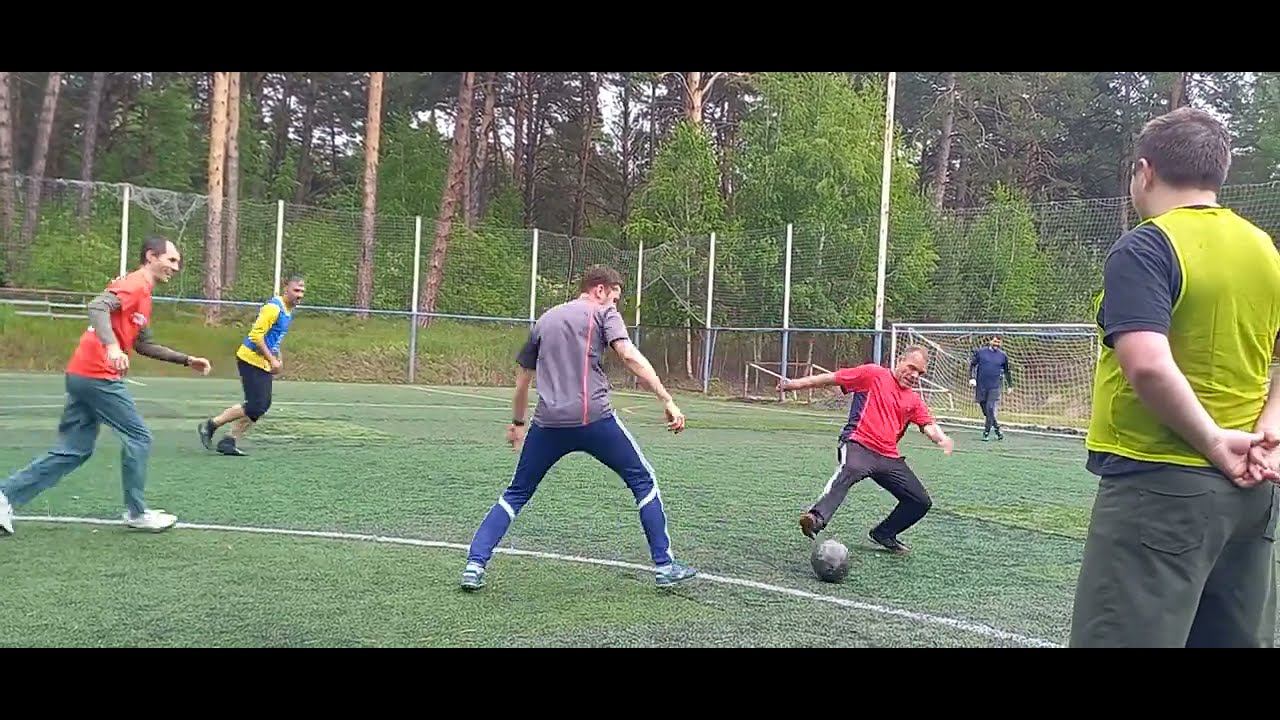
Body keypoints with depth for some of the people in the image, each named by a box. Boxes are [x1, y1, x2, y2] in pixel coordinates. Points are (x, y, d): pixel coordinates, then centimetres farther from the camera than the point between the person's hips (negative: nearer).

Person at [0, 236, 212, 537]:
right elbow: (98, 307, -27)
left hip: (82, 376, 10)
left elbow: (143, 344, 26)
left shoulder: (143, 294, 20)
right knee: (138, 437, 0)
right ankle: (136, 513, 9)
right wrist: (112, 346, -40)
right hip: (98, 376, -10)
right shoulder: (134, 283, -10)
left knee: (73, 451, 11)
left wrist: (186, 360, 24)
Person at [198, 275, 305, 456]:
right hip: (251, 360, -9)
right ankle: (210, 425, 3)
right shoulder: (273, 307, -18)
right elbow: (256, 334, -23)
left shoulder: (289, 310, 12)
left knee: (263, 405, 6)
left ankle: (230, 441, 13)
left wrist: (279, 359, 16)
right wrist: (272, 360, -21)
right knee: (255, 406, -11)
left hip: (264, 364, 10)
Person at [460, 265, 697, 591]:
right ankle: (664, 566, 12)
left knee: (516, 494, 19)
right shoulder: (603, 313, 8)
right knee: (644, 480, 13)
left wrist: (517, 423, 41)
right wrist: (668, 401, -11)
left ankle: (474, 566, 8)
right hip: (595, 418, -4)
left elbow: (523, 377, 28)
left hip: (548, 423, 4)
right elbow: (630, 356, -9)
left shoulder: (545, 319, 23)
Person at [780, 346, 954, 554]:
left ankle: (884, 534, 25)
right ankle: (817, 518, -58)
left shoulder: (915, 401, 21)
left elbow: (929, 426, 9)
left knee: (922, 502, 4)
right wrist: (794, 384, -2)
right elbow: (831, 378, 3)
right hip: (858, 445, -7)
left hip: (889, 457, 7)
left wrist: (942, 439, -16)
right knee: (849, 471, -40)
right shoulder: (873, 374, 5)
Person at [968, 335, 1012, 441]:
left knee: (990, 409, -11)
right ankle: (997, 428, 23)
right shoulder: (980, 352, 3)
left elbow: (1007, 371, 18)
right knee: (985, 410, 5)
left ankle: (986, 433, -2)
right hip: (981, 386, 1)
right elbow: (972, 365, 5)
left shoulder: (1002, 355, 8)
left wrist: (1010, 385, 20)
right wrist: (972, 378, -8)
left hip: (994, 387, -1)